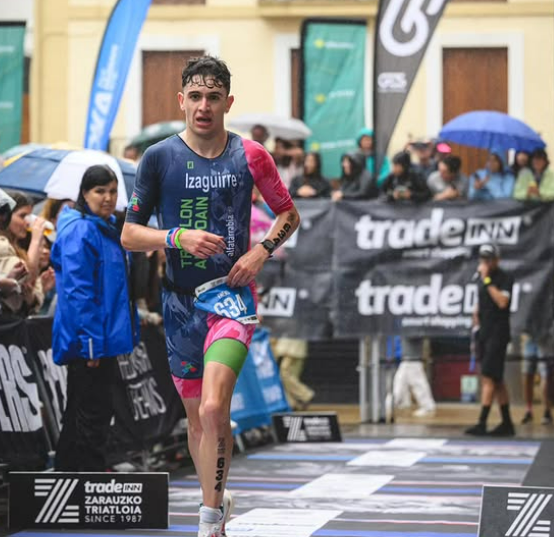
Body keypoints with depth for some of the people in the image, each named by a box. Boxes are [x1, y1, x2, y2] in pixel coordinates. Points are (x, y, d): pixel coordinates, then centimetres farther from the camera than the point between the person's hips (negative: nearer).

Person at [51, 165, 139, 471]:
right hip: (89, 341, -10)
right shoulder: (80, 230, -15)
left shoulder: (107, 229, 15)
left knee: (79, 414, 16)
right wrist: (90, 341, -23)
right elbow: (78, 291, -20)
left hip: (104, 338, 10)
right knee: (94, 413, -6)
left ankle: (66, 471, 25)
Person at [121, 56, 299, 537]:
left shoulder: (250, 155, 1)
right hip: (181, 299, 3)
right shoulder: (159, 157, 1)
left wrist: (261, 250, -4)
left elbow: (289, 214, 14)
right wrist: (179, 237, -14)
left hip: (232, 294, -3)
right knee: (197, 417, 13)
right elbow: (129, 234, 3)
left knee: (214, 408, -22)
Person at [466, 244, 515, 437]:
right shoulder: (482, 279, 15)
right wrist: (477, 312, 12)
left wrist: (487, 280, -21)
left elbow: (502, 302, -23)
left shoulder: (504, 278, -8)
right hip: (484, 333, 8)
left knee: (488, 377, -14)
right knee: (496, 380, 11)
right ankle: (507, 424, 16)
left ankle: (482, 423, -17)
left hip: (498, 332, -8)